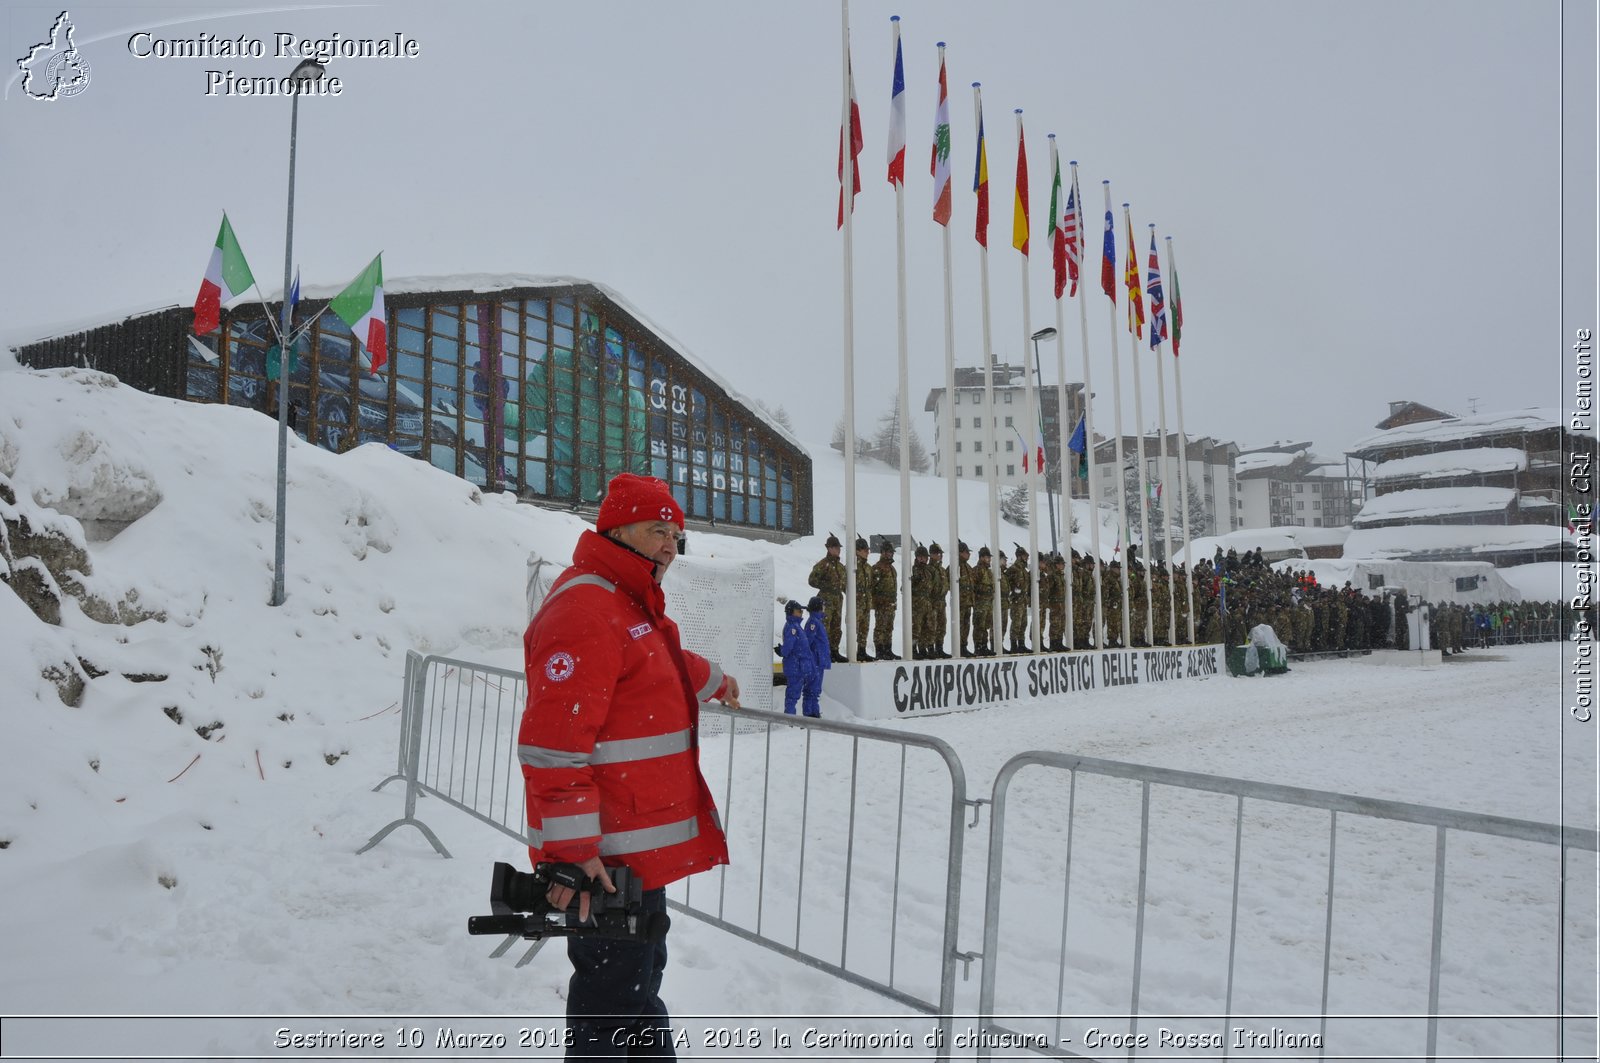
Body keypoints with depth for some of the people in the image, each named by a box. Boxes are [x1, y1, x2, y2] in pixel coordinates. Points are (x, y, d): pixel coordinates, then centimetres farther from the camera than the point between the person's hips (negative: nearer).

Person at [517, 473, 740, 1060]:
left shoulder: (631, 602, 15)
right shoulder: (584, 609, -20)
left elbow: (665, 662, 38)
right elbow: (552, 742, -26)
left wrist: (714, 680, 53)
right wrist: (571, 851, -27)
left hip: (643, 843, 11)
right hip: (606, 858, -11)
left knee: (641, 974, 23)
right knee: (614, 1001, 0)